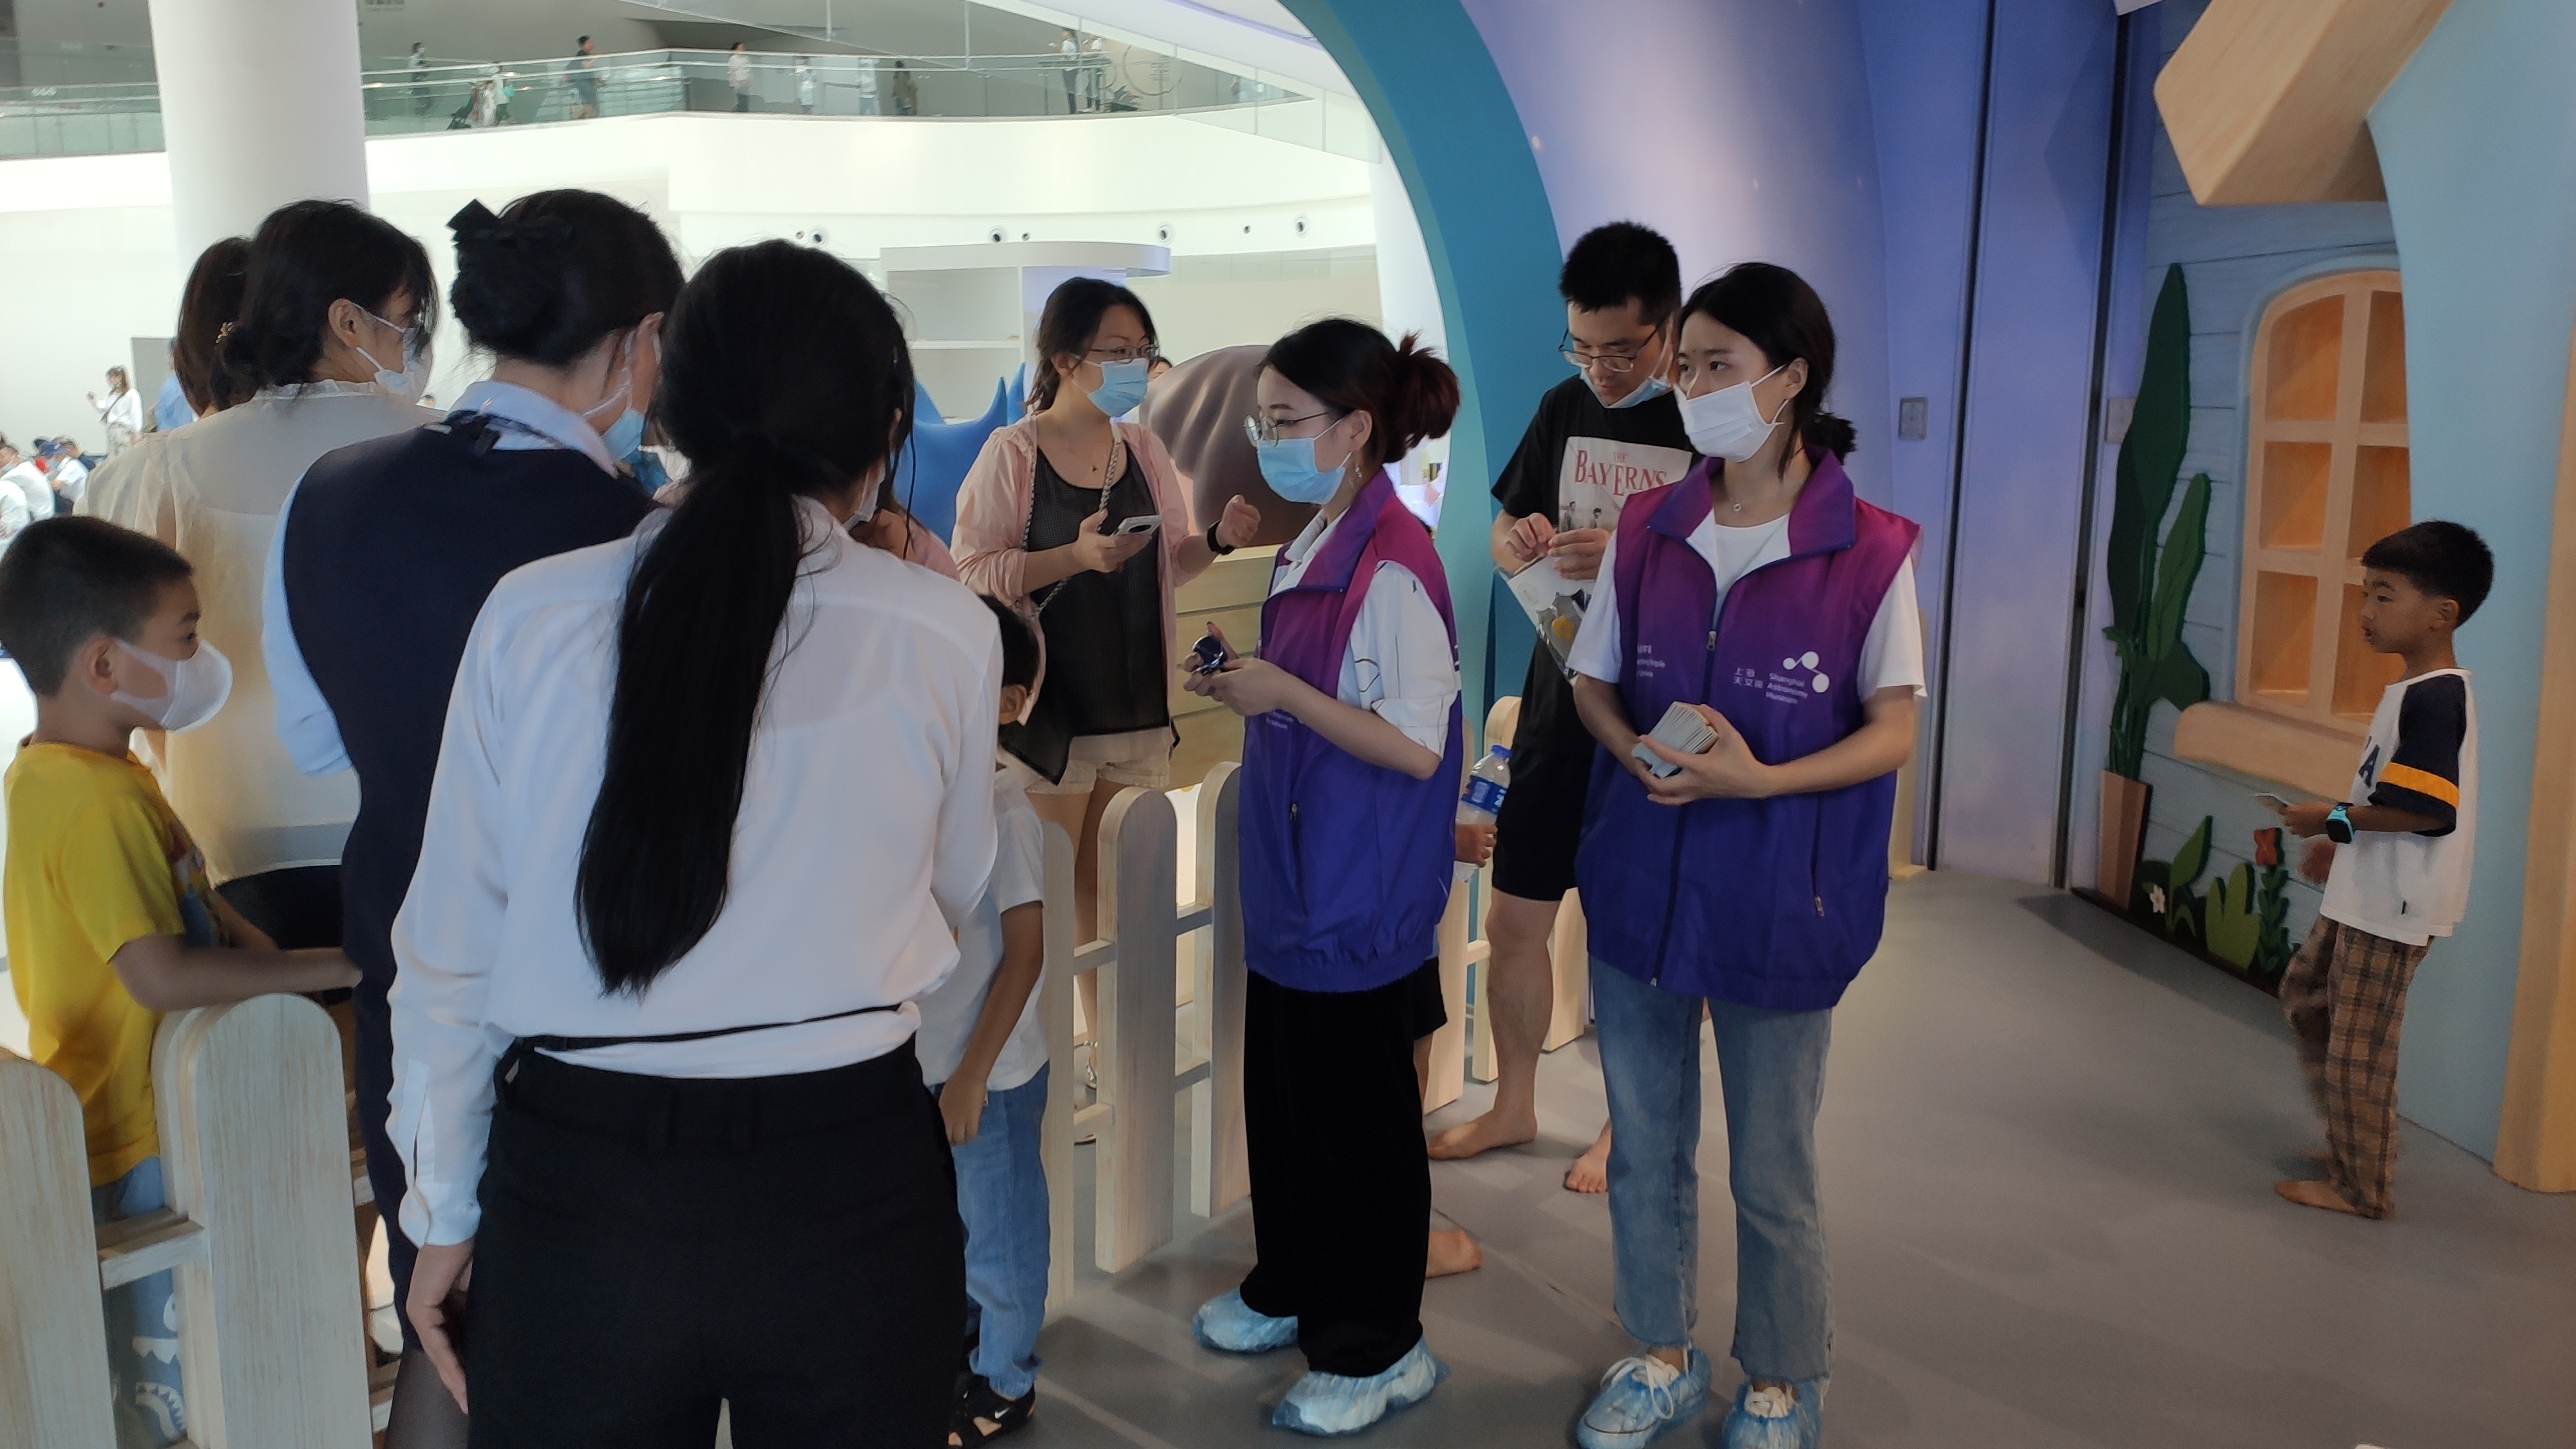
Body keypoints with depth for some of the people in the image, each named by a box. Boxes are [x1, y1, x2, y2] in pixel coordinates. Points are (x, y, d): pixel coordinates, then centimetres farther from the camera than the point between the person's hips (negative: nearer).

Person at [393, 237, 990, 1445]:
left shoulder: (529, 618, -6)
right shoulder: (945, 637, -8)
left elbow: (450, 953, 0)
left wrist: (444, 1215, 12)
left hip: (577, 1193, 1)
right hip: (852, 1185, 0)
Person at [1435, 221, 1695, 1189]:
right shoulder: (1565, 408, 6)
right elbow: (1506, 535, 14)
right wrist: (1521, 541, -10)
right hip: (1558, 701, 5)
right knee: (1514, 918, 10)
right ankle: (1513, 1106, 31)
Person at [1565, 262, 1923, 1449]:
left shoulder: (1869, 552, -10)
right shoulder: (1648, 530, 2)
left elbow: (1892, 732, -7)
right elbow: (1593, 683, 9)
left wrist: (1759, 779, -23)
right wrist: (1638, 754, -13)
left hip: (1778, 899, -4)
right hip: (1636, 885, 4)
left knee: (1771, 1172, 10)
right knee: (1643, 1146, 16)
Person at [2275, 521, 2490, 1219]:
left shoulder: (2433, 698, -23)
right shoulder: (2419, 689, 9)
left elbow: (2420, 810, -28)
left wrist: (2334, 819, -18)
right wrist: (2342, 840, 17)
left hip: (2393, 905, -11)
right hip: (2365, 892, 11)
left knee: (2358, 1044, 0)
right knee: (2305, 993, 23)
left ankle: (2361, 1187, 13)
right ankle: (2351, 1138, 35)